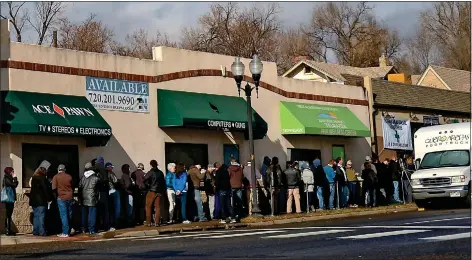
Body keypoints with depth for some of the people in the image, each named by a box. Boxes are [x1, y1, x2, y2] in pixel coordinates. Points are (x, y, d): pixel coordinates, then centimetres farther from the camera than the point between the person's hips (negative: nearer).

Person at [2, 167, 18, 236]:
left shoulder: (9, 179, 17)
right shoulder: (7, 179, -11)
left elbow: (14, 185, 18)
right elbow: (14, 185, -20)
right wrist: (15, 178, -10)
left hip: (10, 200, 10)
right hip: (8, 199, -10)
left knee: (9, 215, 10)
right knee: (8, 215, -10)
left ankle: (8, 230, 12)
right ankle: (8, 230, -12)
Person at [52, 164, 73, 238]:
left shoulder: (56, 177, -4)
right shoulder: (69, 177, 5)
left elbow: (54, 188, -10)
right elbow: (72, 187, 8)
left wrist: (57, 193, 8)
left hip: (61, 198, -4)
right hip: (70, 198, 4)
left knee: (64, 216, -4)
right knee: (69, 215, 11)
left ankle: (65, 233, -6)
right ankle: (69, 231, 17)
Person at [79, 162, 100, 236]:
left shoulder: (83, 178, 4)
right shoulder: (95, 177, -7)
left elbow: (80, 187, 7)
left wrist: (80, 197, 14)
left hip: (84, 199, 5)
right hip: (92, 199, -5)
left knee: (84, 214, 14)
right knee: (92, 214, -3)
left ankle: (84, 229, 22)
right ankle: (91, 230, -6)